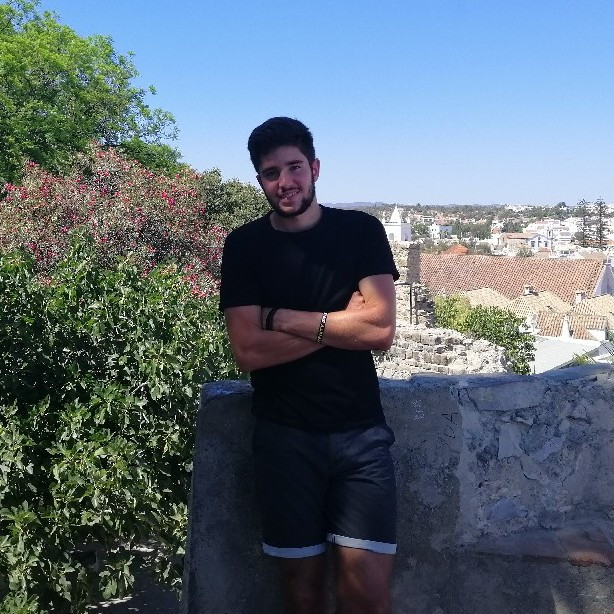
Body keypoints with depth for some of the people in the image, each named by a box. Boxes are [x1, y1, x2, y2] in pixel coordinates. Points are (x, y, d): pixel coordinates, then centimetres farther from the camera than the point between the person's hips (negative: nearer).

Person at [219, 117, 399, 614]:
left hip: (360, 432, 0)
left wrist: (280, 318, -10)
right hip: (285, 436, 1)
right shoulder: (245, 245, 1)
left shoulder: (361, 231, 1)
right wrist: (339, 324, -10)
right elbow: (248, 352, -8)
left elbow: (381, 330, -10)